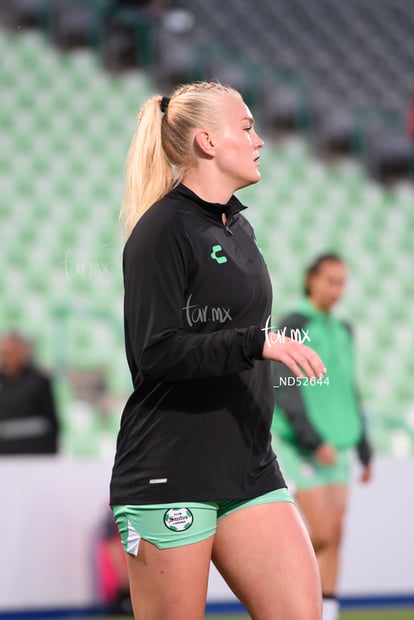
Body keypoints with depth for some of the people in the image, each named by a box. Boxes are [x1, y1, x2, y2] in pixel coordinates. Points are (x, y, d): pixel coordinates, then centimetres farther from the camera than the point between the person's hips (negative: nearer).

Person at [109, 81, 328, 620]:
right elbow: (155, 352, -18)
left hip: (248, 469, 8)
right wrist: (257, 343, -25)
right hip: (168, 473, -7)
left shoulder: (239, 228, 15)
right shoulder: (162, 230, -9)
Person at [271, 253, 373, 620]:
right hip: (301, 448, -6)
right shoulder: (293, 327, -7)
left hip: (336, 447, 6)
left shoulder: (343, 332, 13)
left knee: (335, 536, 1)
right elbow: (285, 391, -13)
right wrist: (314, 441, -19)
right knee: (322, 534, -12)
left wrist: (364, 449, 15)